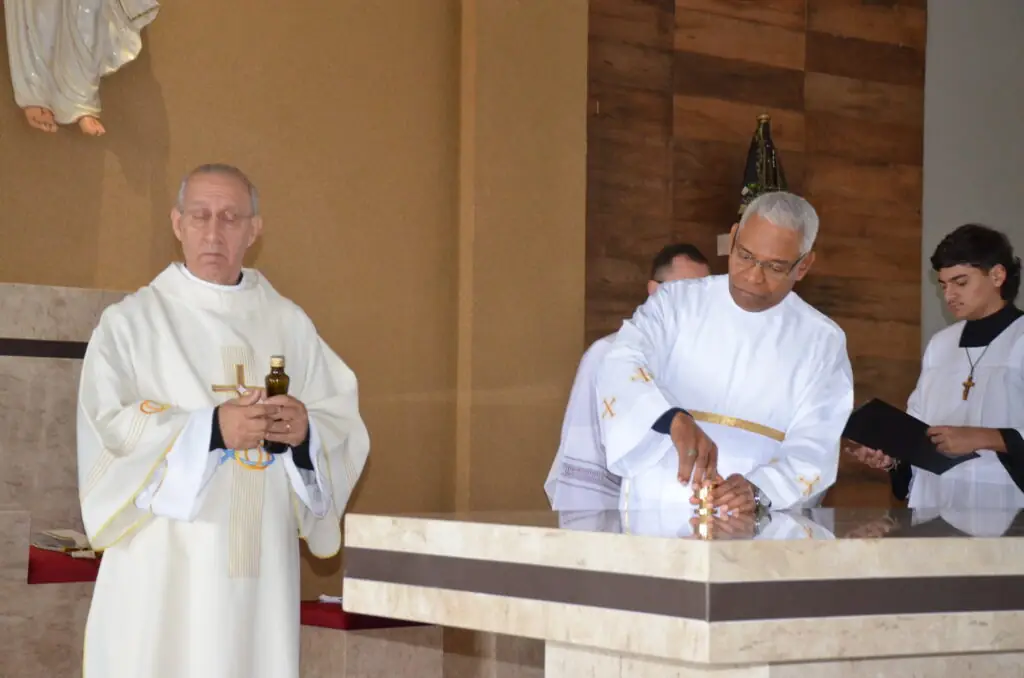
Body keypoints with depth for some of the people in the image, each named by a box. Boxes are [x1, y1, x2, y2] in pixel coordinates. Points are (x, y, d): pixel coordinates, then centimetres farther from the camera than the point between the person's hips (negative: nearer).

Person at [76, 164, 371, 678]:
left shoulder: (289, 324, 12)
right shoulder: (130, 322, 1)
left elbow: (344, 421, 7)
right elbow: (107, 431, -11)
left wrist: (306, 429, -15)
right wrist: (211, 428, -21)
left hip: (261, 562, 3)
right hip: (165, 568, -3)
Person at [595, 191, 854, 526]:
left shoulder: (822, 343, 6)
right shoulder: (675, 301, 5)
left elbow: (812, 453, -2)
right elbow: (621, 366, -12)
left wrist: (758, 495, -22)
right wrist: (675, 420, -31)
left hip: (757, 530, 1)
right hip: (653, 515, -1)